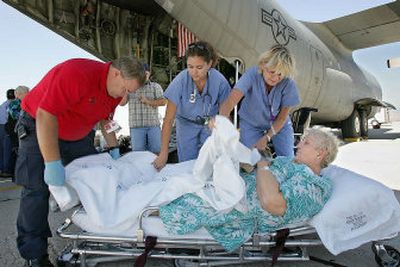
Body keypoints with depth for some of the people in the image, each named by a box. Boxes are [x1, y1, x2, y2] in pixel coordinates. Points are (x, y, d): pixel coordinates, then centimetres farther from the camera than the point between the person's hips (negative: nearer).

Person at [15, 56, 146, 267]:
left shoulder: (115, 89, -6)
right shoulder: (77, 73, -34)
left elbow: (106, 119, 9)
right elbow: (46, 115, -36)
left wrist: (113, 149, 4)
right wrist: (53, 163, -37)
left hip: (77, 135, 8)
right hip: (39, 126, -7)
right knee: (37, 189, -11)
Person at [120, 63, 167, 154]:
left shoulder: (156, 86, 11)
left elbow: (163, 101, 0)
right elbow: (122, 103, 3)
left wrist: (148, 101, -8)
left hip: (153, 125, 0)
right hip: (136, 126, 0)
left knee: (156, 152, 0)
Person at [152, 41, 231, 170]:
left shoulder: (219, 81, -22)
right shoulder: (181, 80, -25)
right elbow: (168, 120, -24)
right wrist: (163, 154, -28)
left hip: (210, 124, 1)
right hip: (186, 124, 0)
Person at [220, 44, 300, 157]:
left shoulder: (288, 84, -25)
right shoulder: (252, 75, -30)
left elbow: (282, 117, -13)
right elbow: (230, 102, -42)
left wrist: (266, 137, -19)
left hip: (279, 125, 2)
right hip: (251, 123, -1)